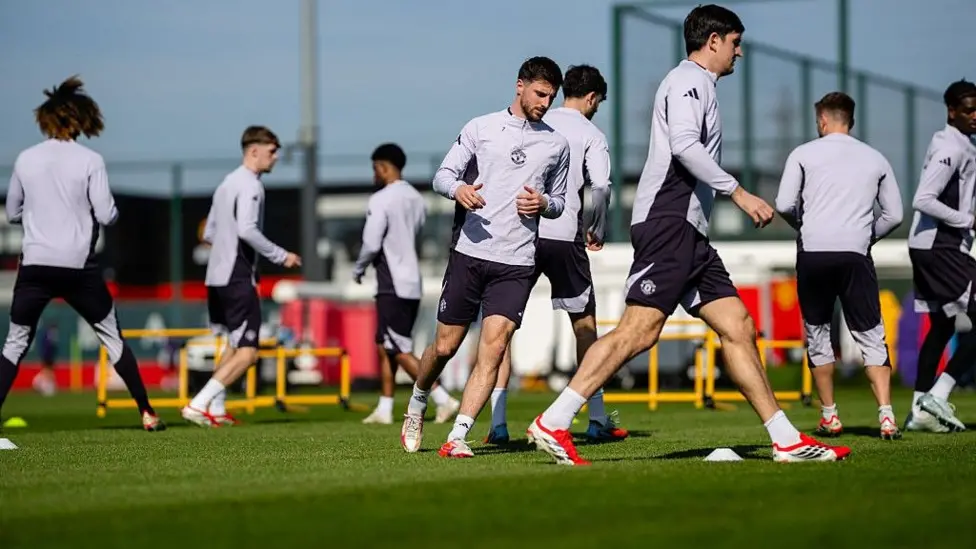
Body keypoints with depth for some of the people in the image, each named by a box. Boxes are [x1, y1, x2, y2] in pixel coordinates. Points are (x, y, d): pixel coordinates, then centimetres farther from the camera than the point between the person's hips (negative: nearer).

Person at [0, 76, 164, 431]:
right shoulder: (90, 161, -5)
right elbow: (106, 215, -8)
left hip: (35, 266, 1)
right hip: (78, 267, -1)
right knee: (113, 338, 13)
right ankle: (147, 413, 15)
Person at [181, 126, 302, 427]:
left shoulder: (226, 183, 18)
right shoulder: (250, 185, -11)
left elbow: (209, 233, 20)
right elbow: (247, 229, -24)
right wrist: (280, 256, -16)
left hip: (216, 277, 10)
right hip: (238, 278, -10)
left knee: (232, 344, 21)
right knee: (247, 351, -9)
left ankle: (216, 409, 17)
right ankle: (198, 404, -17)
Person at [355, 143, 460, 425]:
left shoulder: (380, 200, -13)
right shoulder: (416, 199, 13)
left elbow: (372, 243, -16)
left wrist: (358, 269, 0)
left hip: (393, 286, -9)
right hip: (413, 284, 9)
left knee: (401, 351, -6)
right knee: (385, 346, 16)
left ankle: (443, 399, -13)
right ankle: (384, 409, 18)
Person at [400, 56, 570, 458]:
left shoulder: (556, 145, 13)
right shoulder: (481, 128, 7)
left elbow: (558, 201, 23)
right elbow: (442, 175, 5)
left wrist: (543, 204, -1)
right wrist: (458, 188, -19)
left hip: (516, 262, 1)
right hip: (469, 252, -1)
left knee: (493, 348, -14)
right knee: (445, 346, 5)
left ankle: (457, 437, -13)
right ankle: (416, 407, 34)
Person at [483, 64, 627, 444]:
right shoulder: (591, 135, 3)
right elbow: (601, 187, -10)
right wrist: (597, 232, 5)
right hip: (564, 237, -2)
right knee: (584, 323, 13)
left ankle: (498, 423, -5)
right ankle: (597, 420, 14)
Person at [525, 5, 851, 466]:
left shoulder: (698, 85, 26)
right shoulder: (688, 79, -4)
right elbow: (684, 146, -19)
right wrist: (739, 193, -19)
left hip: (689, 235, 11)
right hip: (667, 223, -11)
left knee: (738, 327, 5)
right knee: (639, 330, -17)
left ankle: (786, 441, 3)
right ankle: (552, 423, -16)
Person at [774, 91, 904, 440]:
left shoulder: (804, 154, 6)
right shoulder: (876, 159, 13)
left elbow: (783, 205, -2)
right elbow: (894, 215, 12)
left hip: (812, 253, -1)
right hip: (856, 255, 1)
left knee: (817, 334, 12)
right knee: (871, 336, 3)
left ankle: (829, 417, 15)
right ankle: (886, 416, -11)